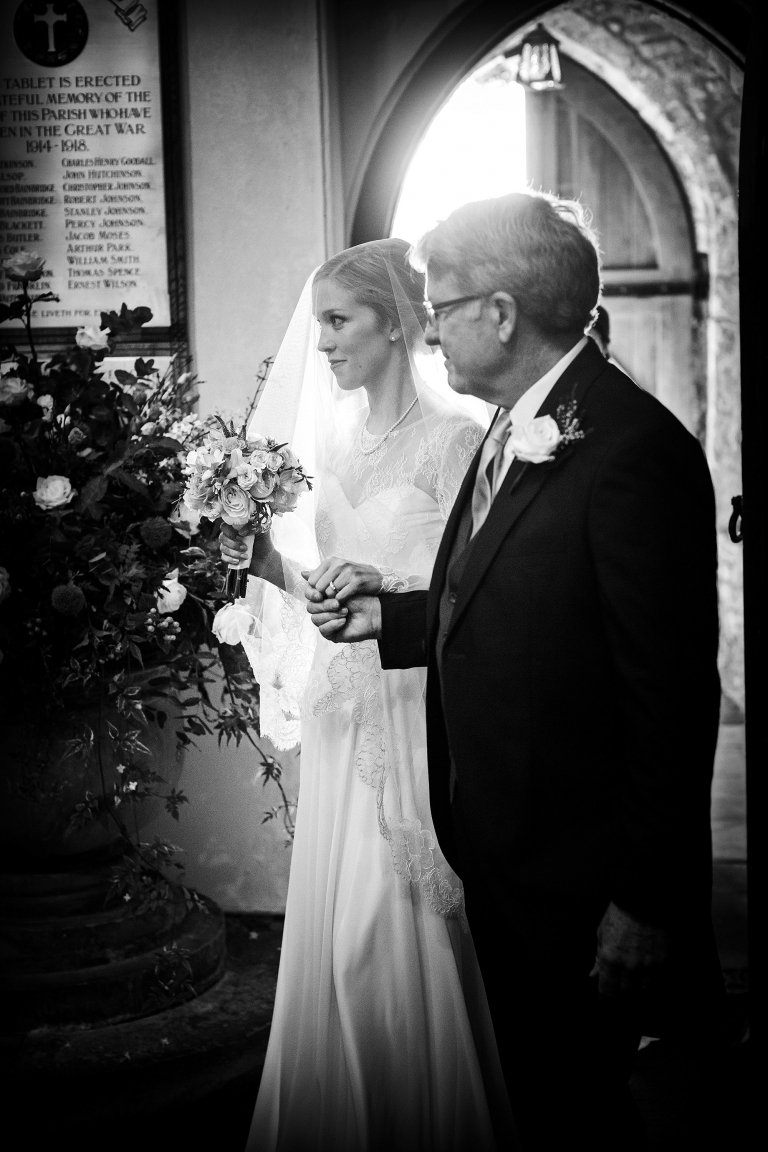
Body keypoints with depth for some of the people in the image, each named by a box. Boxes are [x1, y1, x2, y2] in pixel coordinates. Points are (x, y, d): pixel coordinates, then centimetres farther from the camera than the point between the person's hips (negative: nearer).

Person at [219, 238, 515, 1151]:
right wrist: (266, 561, -3)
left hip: (414, 712, -6)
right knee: (333, 930, 12)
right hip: (340, 716, 6)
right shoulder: (329, 438, 10)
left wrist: (387, 589, -27)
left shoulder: (456, 437, -10)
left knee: (407, 931, 1)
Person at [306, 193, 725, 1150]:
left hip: (583, 881, -8)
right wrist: (385, 618, 6)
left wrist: (642, 903, -19)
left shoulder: (635, 451, -23)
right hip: (500, 855, 8)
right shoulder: (512, 431, 6)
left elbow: (670, 694, -22)